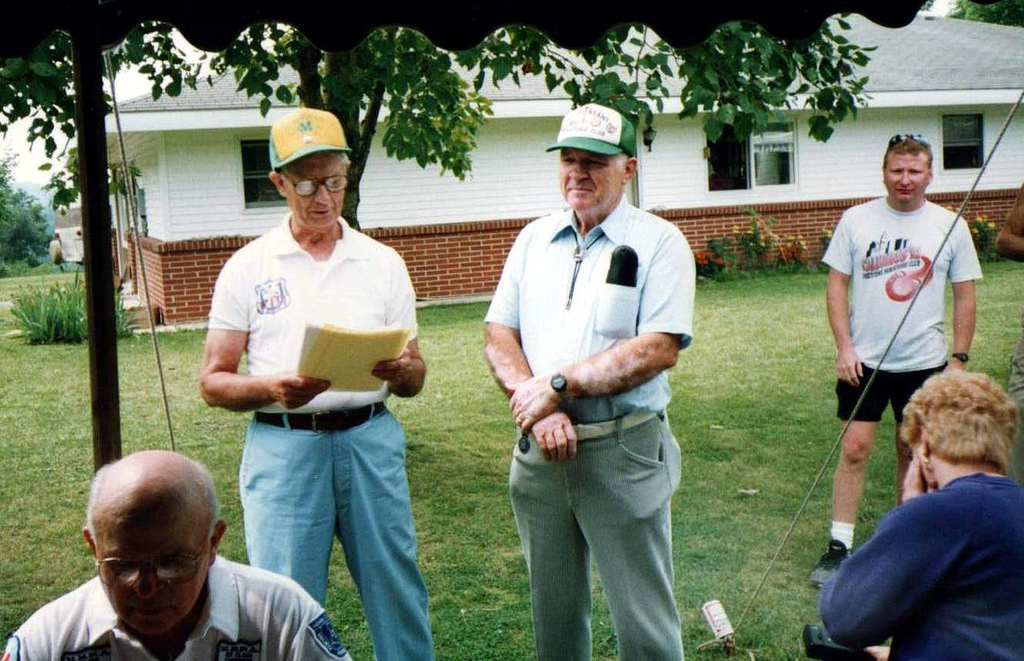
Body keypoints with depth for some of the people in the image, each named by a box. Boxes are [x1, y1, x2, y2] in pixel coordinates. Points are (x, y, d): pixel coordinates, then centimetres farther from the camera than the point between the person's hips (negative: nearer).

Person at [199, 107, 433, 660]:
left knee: (398, 590, 5)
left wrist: (402, 370, -12)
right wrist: (274, 389, -16)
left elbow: (415, 379, 12)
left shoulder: (383, 263, 10)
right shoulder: (248, 267, 5)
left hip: (370, 441, 2)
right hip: (283, 446, -1)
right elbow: (213, 382, 4)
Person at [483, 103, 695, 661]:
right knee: (552, 611, 17)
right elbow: (498, 336, 5)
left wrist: (559, 386, -17)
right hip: (539, 449, 5)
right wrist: (537, 410, -12)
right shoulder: (534, 239, 11)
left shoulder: (659, 241, -4)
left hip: (623, 451, -4)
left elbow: (659, 349, -15)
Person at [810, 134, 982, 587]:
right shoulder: (856, 220, 0)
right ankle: (839, 546, 3)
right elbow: (836, 285, 2)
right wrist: (844, 347, -6)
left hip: (925, 361, 1)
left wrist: (959, 357, 0)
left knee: (913, 451, 11)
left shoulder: (949, 225, 1)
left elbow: (965, 295, 5)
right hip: (864, 359, -1)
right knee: (854, 448, -4)